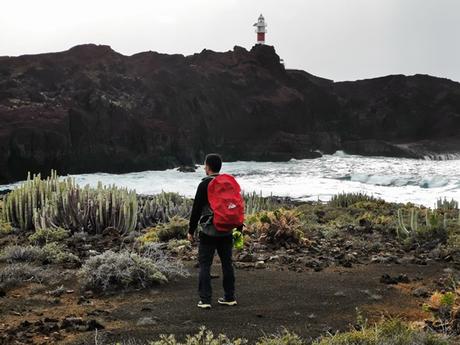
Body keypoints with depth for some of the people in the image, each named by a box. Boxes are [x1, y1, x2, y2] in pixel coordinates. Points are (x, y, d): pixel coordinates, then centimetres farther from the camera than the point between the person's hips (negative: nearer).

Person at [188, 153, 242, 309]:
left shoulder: (204, 185, -9)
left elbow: (196, 209, -10)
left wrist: (191, 230, -3)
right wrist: (239, 228, 19)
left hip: (209, 232, -5)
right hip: (226, 232, 5)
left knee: (205, 265, 1)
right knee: (227, 263, 13)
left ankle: (205, 299, -2)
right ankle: (230, 297, 18)